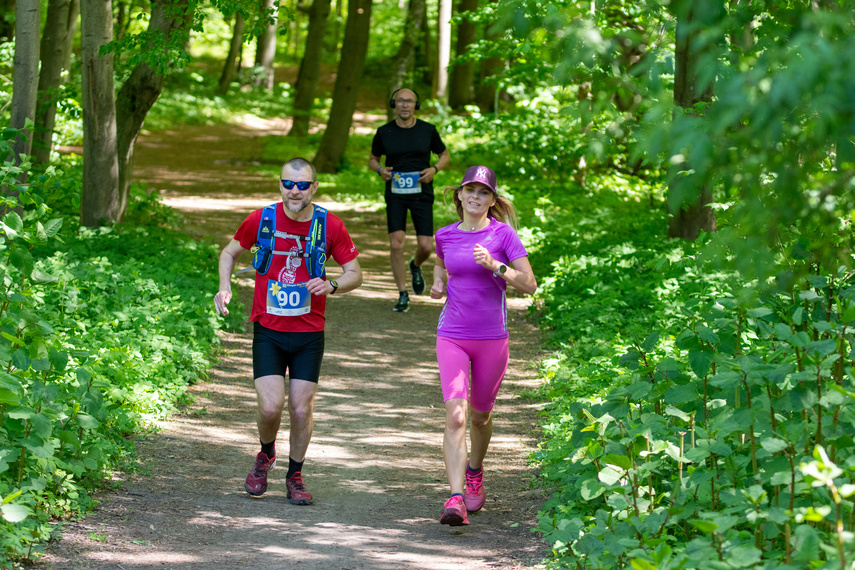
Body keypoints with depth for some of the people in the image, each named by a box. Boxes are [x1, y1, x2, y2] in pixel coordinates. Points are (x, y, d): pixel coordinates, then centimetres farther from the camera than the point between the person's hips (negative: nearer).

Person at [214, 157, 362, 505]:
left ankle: (295, 476, 23)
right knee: (270, 407, -11)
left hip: (309, 333, 1)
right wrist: (225, 287, -7)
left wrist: (331, 286, -18)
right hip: (268, 332, -1)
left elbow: (355, 274, 3)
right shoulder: (261, 219, -6)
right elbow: (230, 253, 11)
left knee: (301, 410, 0)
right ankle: (266, 456, 22)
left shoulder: (331, 226, -5)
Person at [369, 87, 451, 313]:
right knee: (396, 244, -12)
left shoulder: (427, 130, -3)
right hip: (395, 194, 0)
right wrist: (380, 170, -10)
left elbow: (445, 155, 11)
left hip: (421, 194, 0)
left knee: (426, 247, -4)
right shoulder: (384, 132, -2)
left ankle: (415, 267, 34)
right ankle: (403, 295, 1)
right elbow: (373, 159, 12)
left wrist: (434, 169, -10)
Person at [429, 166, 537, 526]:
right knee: (455, 416, -14)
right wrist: (439, 283, 6)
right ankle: (456, 499, -21)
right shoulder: (446, 236, 4)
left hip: (491, 338, -1)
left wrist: (494, 266, -21)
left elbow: (529, 285, -9)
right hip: (452, 337, 1)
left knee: (479, 415, 15)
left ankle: (475, 473, 44)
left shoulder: (503, 234, -5)